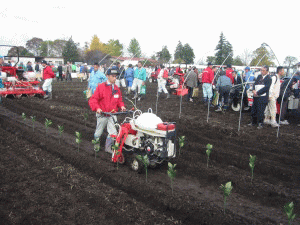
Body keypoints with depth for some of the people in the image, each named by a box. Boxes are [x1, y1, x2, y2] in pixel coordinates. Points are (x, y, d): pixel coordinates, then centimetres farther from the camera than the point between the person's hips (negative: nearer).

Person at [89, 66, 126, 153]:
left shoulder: (117, 88, 7)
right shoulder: (101, 87, -9)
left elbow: (119, 100, 18)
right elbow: (93, 99, -10)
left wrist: (121, 106, -2)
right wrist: (97, 108, -24)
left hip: (112, 114, 3)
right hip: (102, 114, -3)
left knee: (113, 133, -3)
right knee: (98, 133, 13)